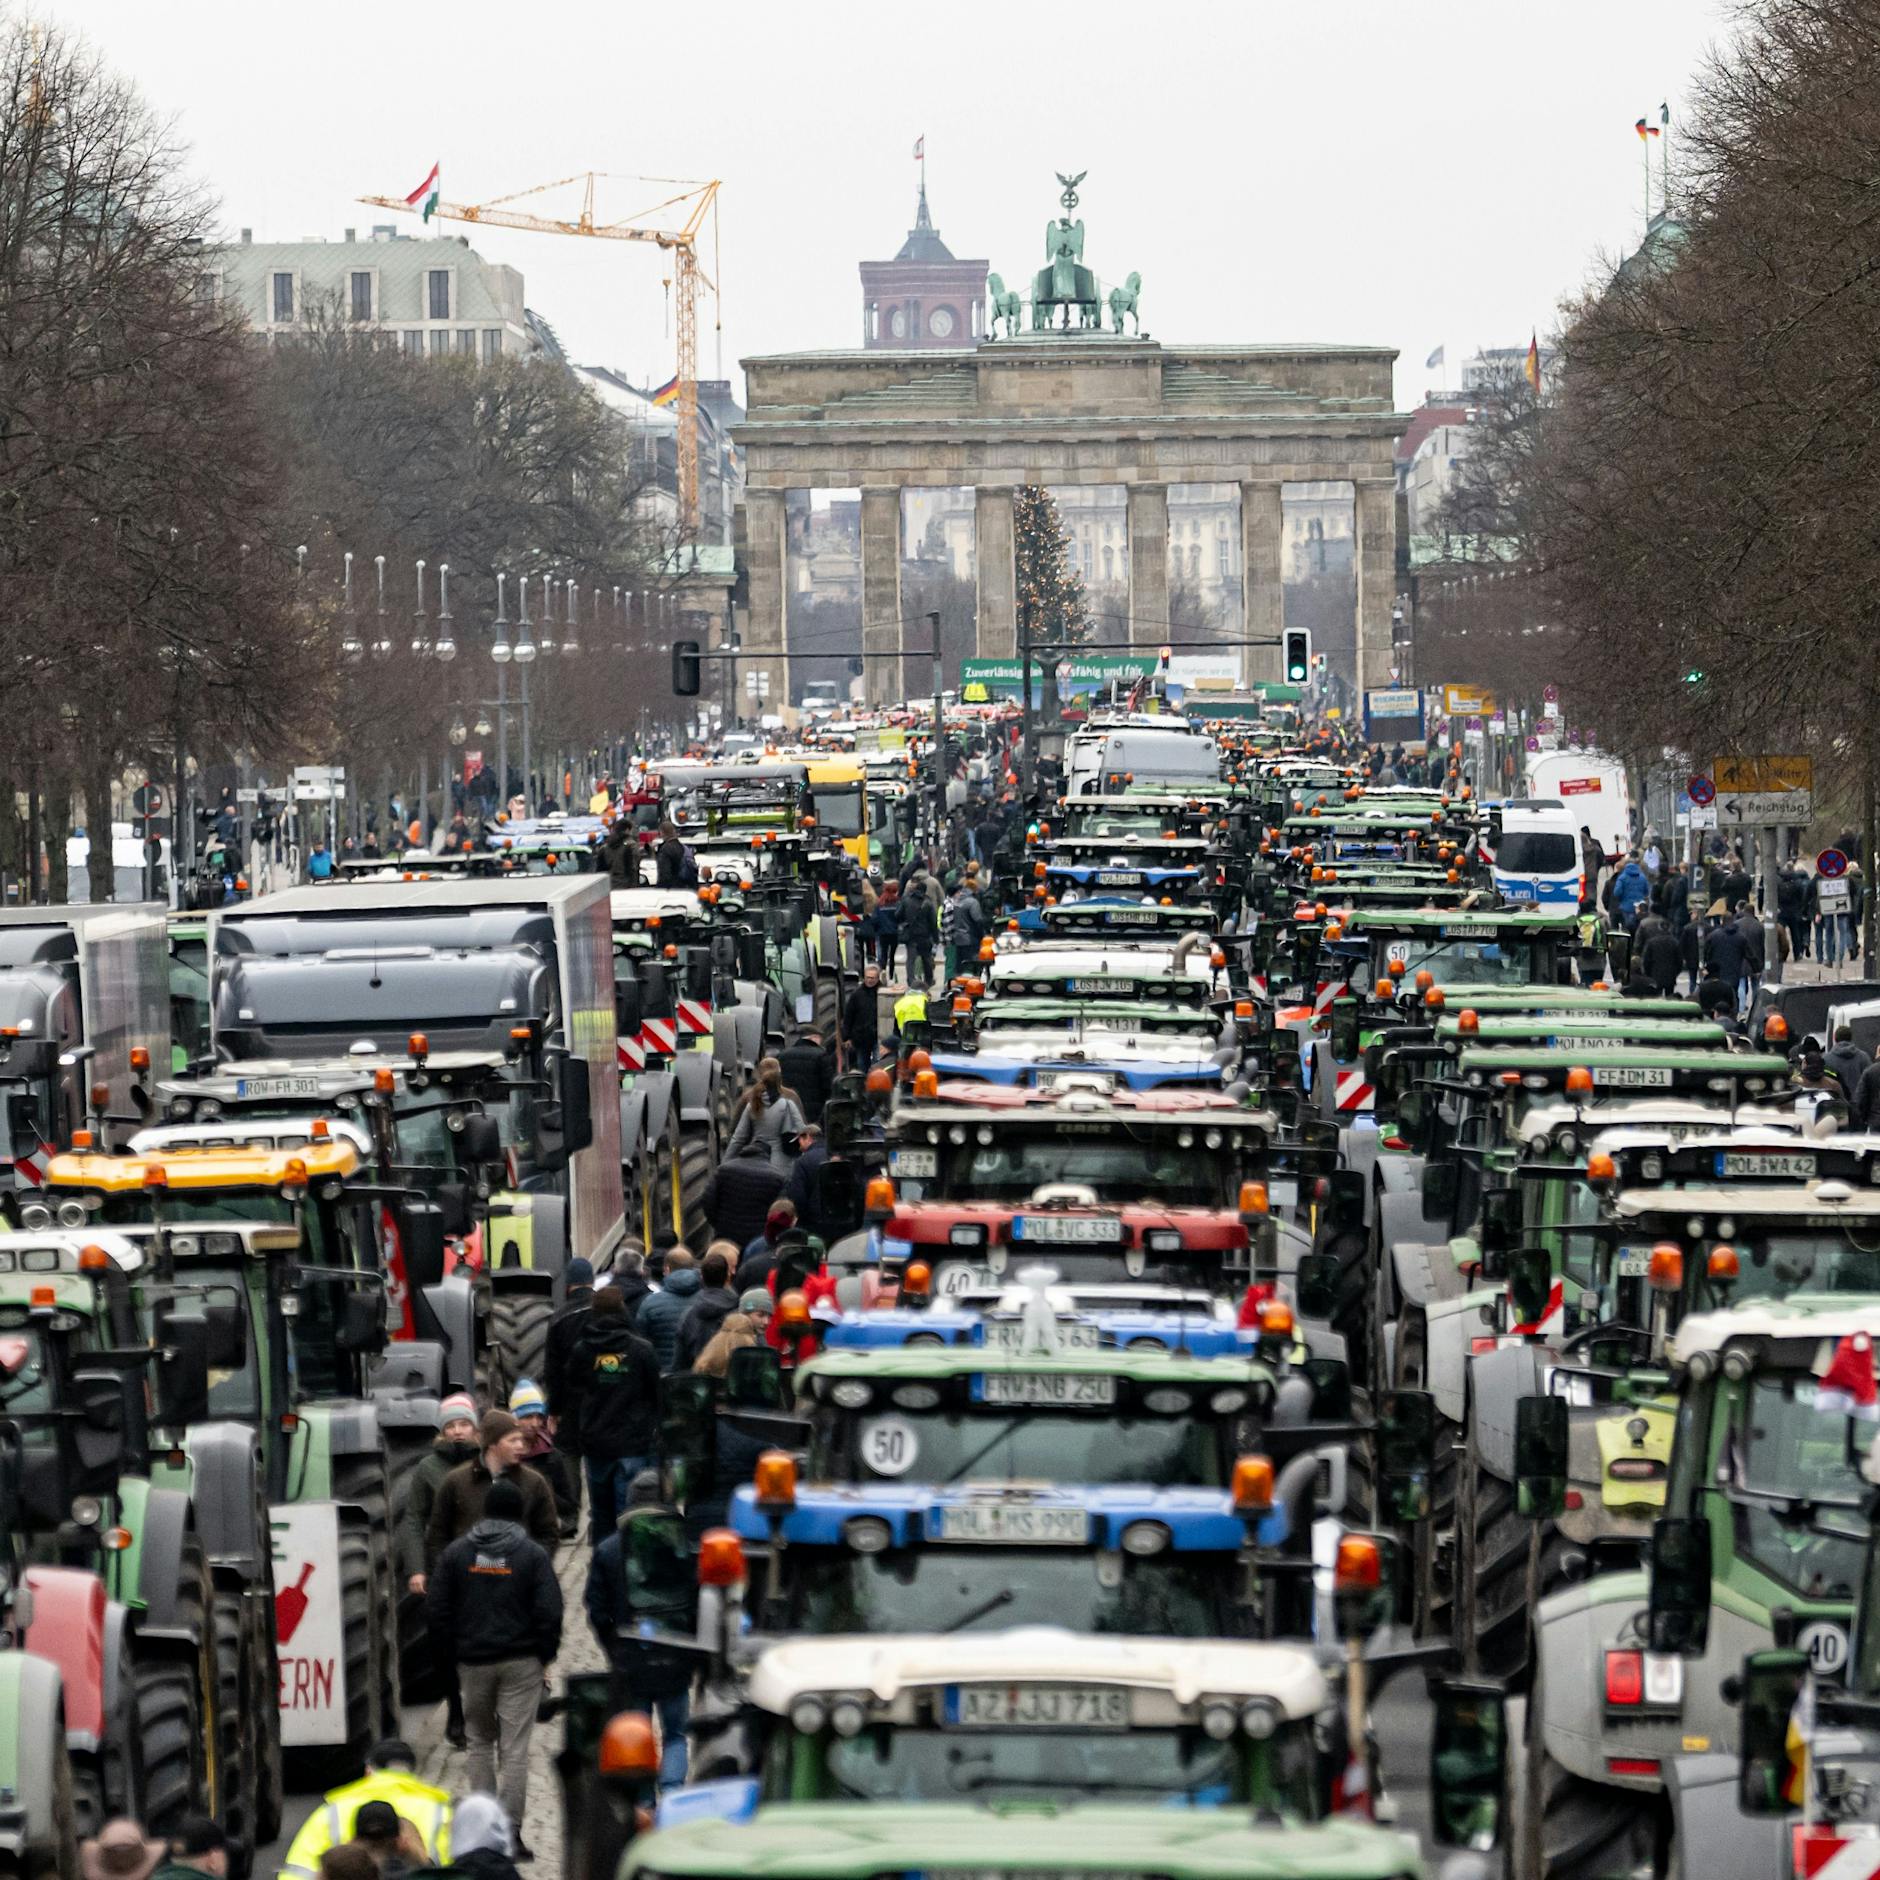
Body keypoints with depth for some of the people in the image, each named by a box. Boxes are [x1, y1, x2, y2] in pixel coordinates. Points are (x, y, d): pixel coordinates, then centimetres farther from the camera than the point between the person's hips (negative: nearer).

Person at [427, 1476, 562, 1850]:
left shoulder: (456, 1553, 3)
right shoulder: (533, 1555, -5)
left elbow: (436, 1610, 3)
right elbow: (549, 1612, -9)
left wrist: (451, 1656, 10)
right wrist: (545, 1656, 4)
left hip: (472, 1661, 2)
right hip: (521, 1663, -2)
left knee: (479, 1742, 16)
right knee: (515, 1749, -1)